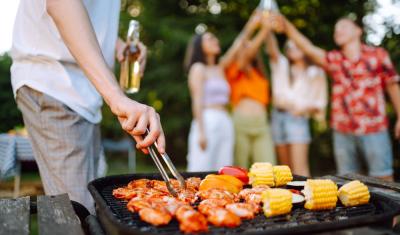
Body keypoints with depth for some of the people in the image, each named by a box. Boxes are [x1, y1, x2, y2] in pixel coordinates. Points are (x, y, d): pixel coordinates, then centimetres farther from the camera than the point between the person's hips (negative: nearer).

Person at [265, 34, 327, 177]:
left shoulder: (315, 73, 10)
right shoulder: (281, 65, 17)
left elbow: (320, 102, 7)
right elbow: (272, 48, -1)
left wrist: (305, 108, -13)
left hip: (298, 118, -3)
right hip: (278, 116, 3)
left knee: (299, 168, -13)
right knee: (285, 168, 6)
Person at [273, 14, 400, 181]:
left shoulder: (377, 55, 3)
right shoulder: (333, 59, 7)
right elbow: (307, 47, -8)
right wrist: (285, 25, -22)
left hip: (373, 129, -2)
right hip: (342, 131, 3)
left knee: (383, 178, 0)